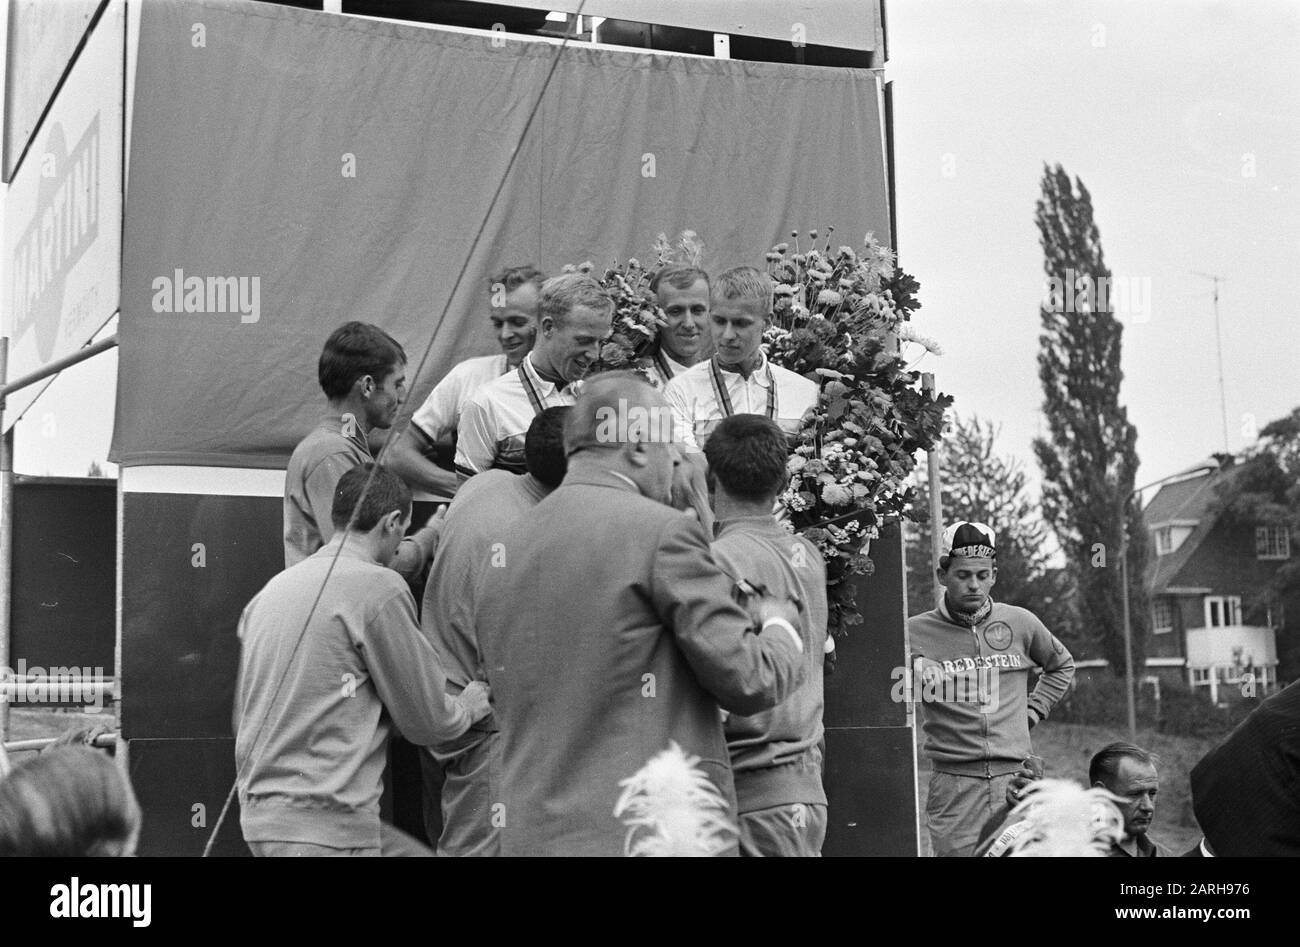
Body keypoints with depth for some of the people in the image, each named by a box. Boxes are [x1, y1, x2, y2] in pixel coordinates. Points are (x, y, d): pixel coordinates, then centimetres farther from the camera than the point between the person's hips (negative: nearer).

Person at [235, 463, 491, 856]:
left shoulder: (273, 588, 13)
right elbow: (425, 720, -5)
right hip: (325, 825, -9)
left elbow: (243, 714, 19)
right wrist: (469, 707, 17)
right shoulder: (379, 587, -11)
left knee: (413, 852, 17)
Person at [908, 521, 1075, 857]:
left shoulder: (1019, 623, 7)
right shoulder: (915, 632, -1)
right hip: (953, 783, -2)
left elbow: (1062, 666, 25)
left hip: (1016, 776, 2)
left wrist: (1031, 712, 14)